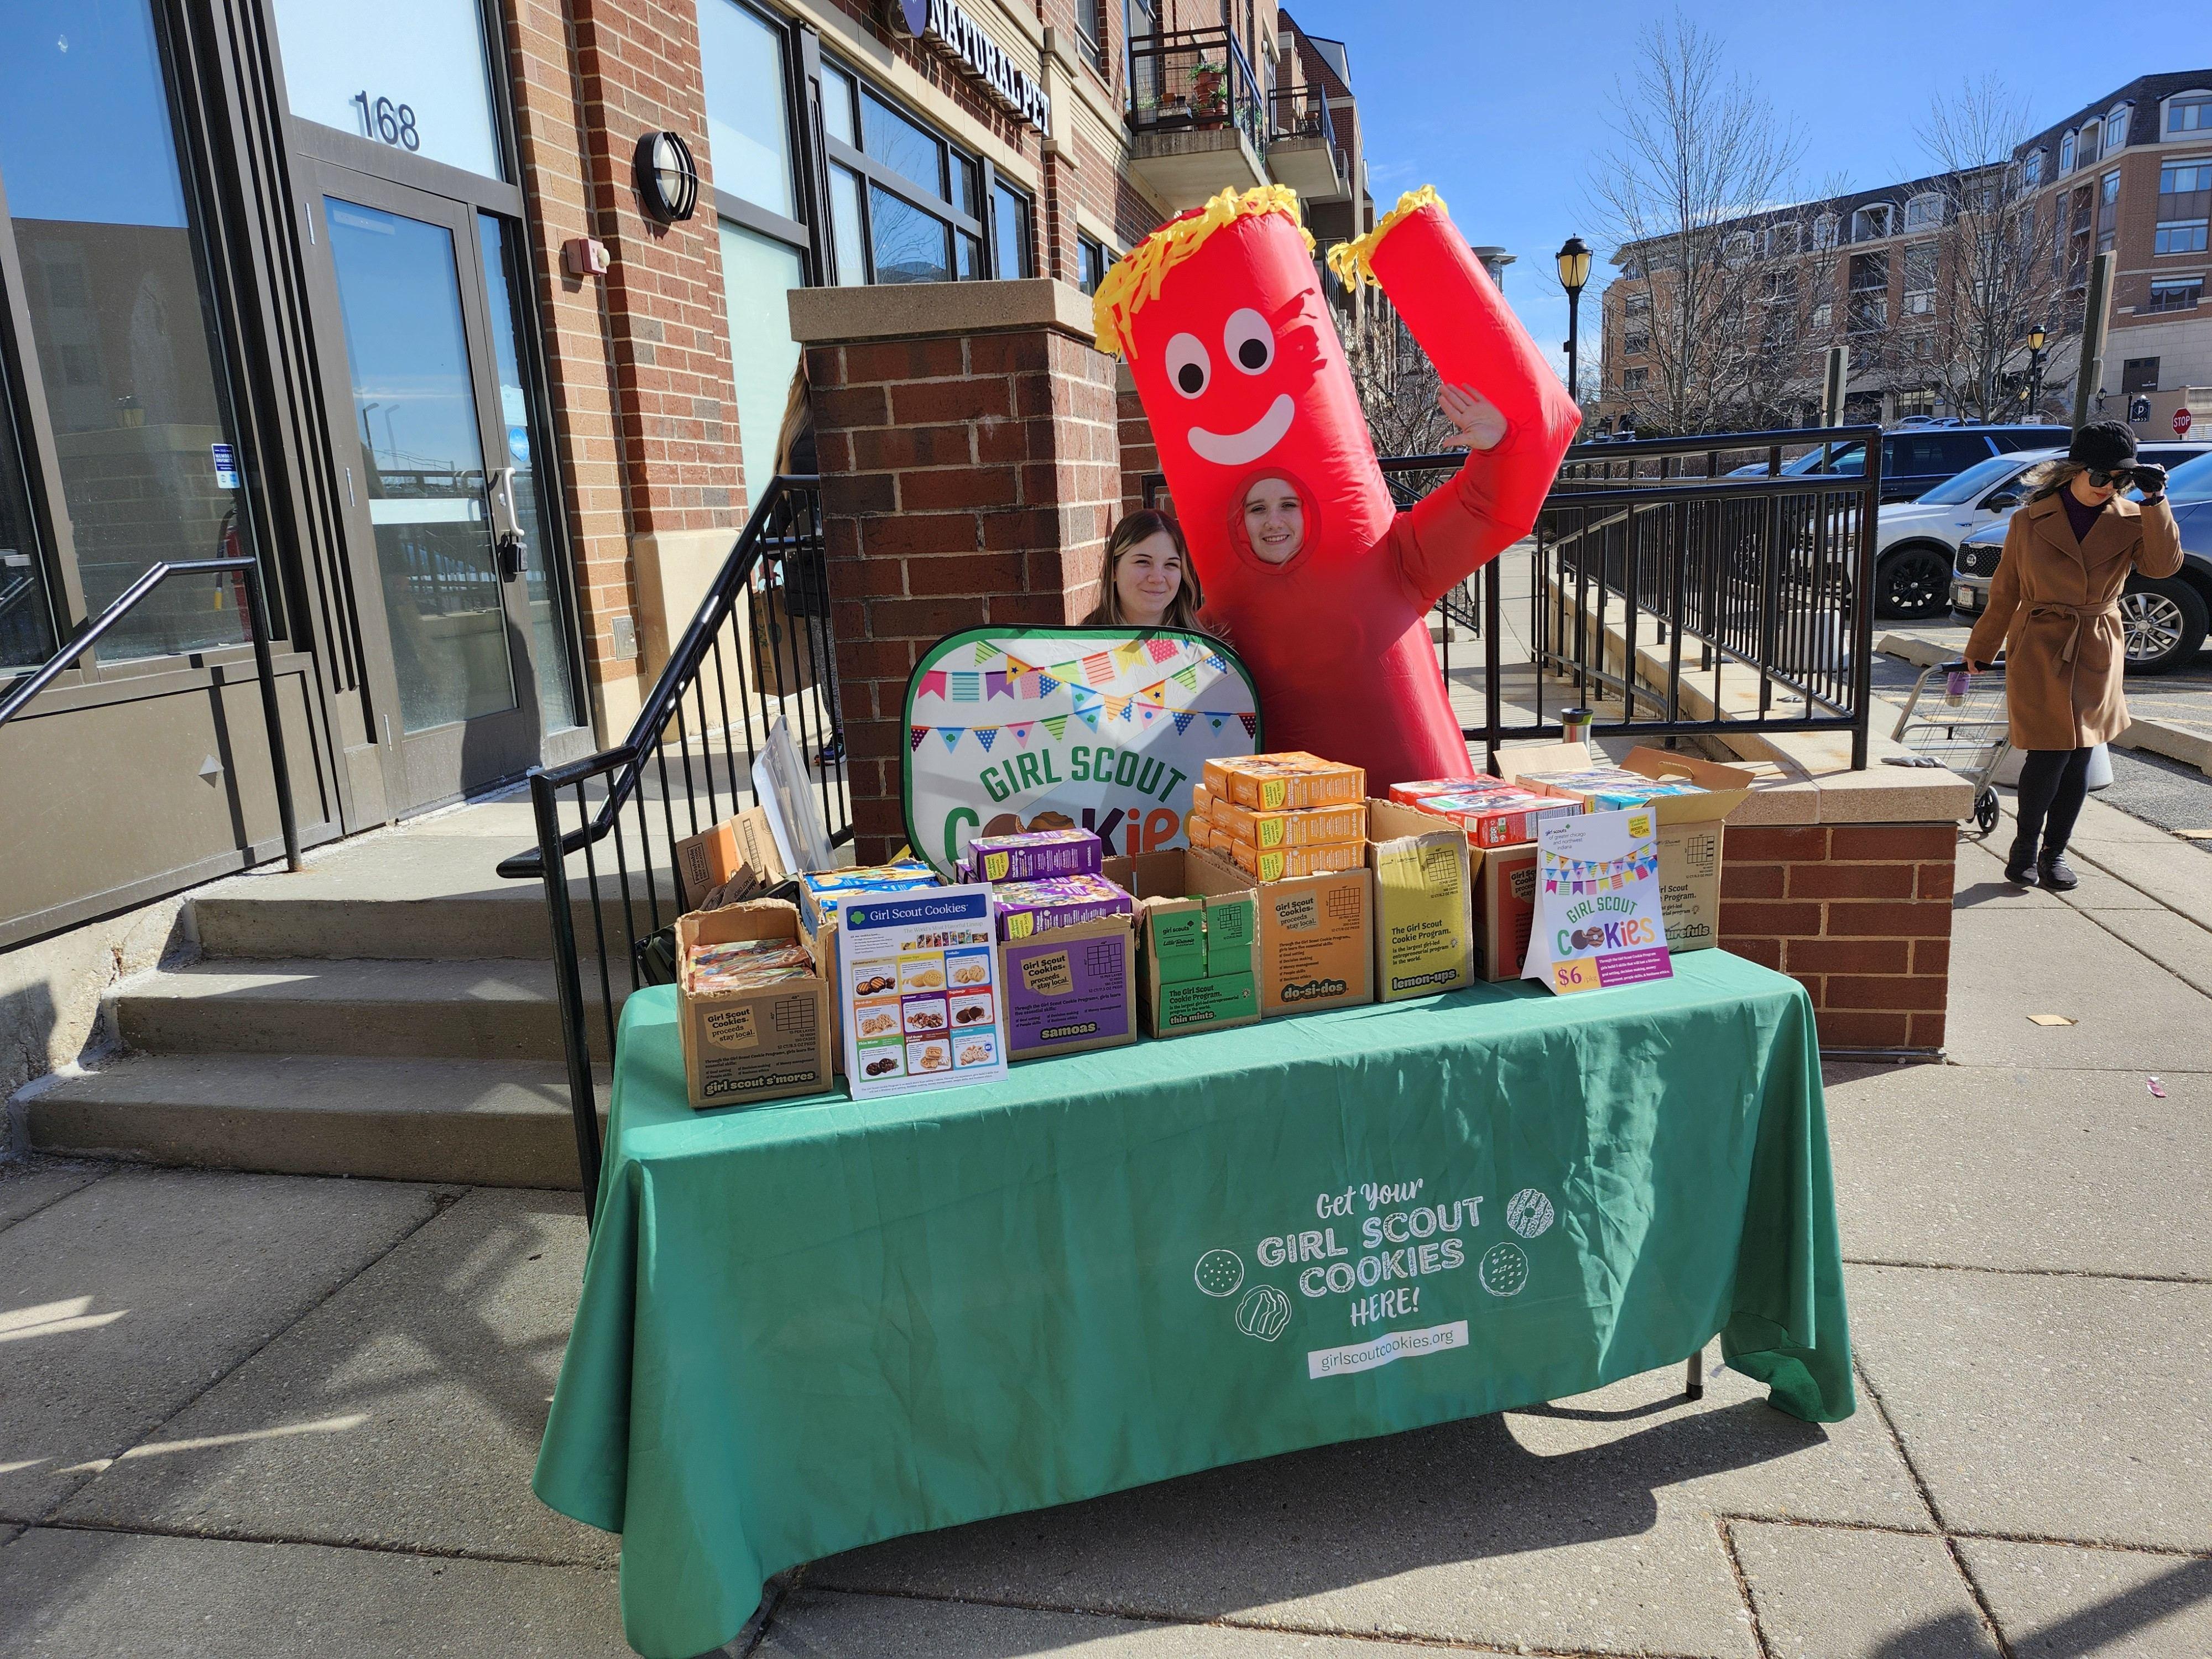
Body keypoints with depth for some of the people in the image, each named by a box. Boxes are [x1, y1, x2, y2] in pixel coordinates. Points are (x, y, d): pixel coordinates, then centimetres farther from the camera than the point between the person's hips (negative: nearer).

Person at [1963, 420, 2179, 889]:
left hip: (2097, 657, 3)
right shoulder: (2030, 521, -2)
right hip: (2040, 653, -3)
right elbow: (2005, 592, 5)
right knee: (2050, 754, -8)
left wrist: (2155, 501, -16)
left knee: (2080, 757, 7)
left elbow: (2165, 564, -15)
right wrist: (1980, 651, 11)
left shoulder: (2131, 521, 3)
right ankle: (2025, 845, 11)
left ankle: (2055, 852, 20)